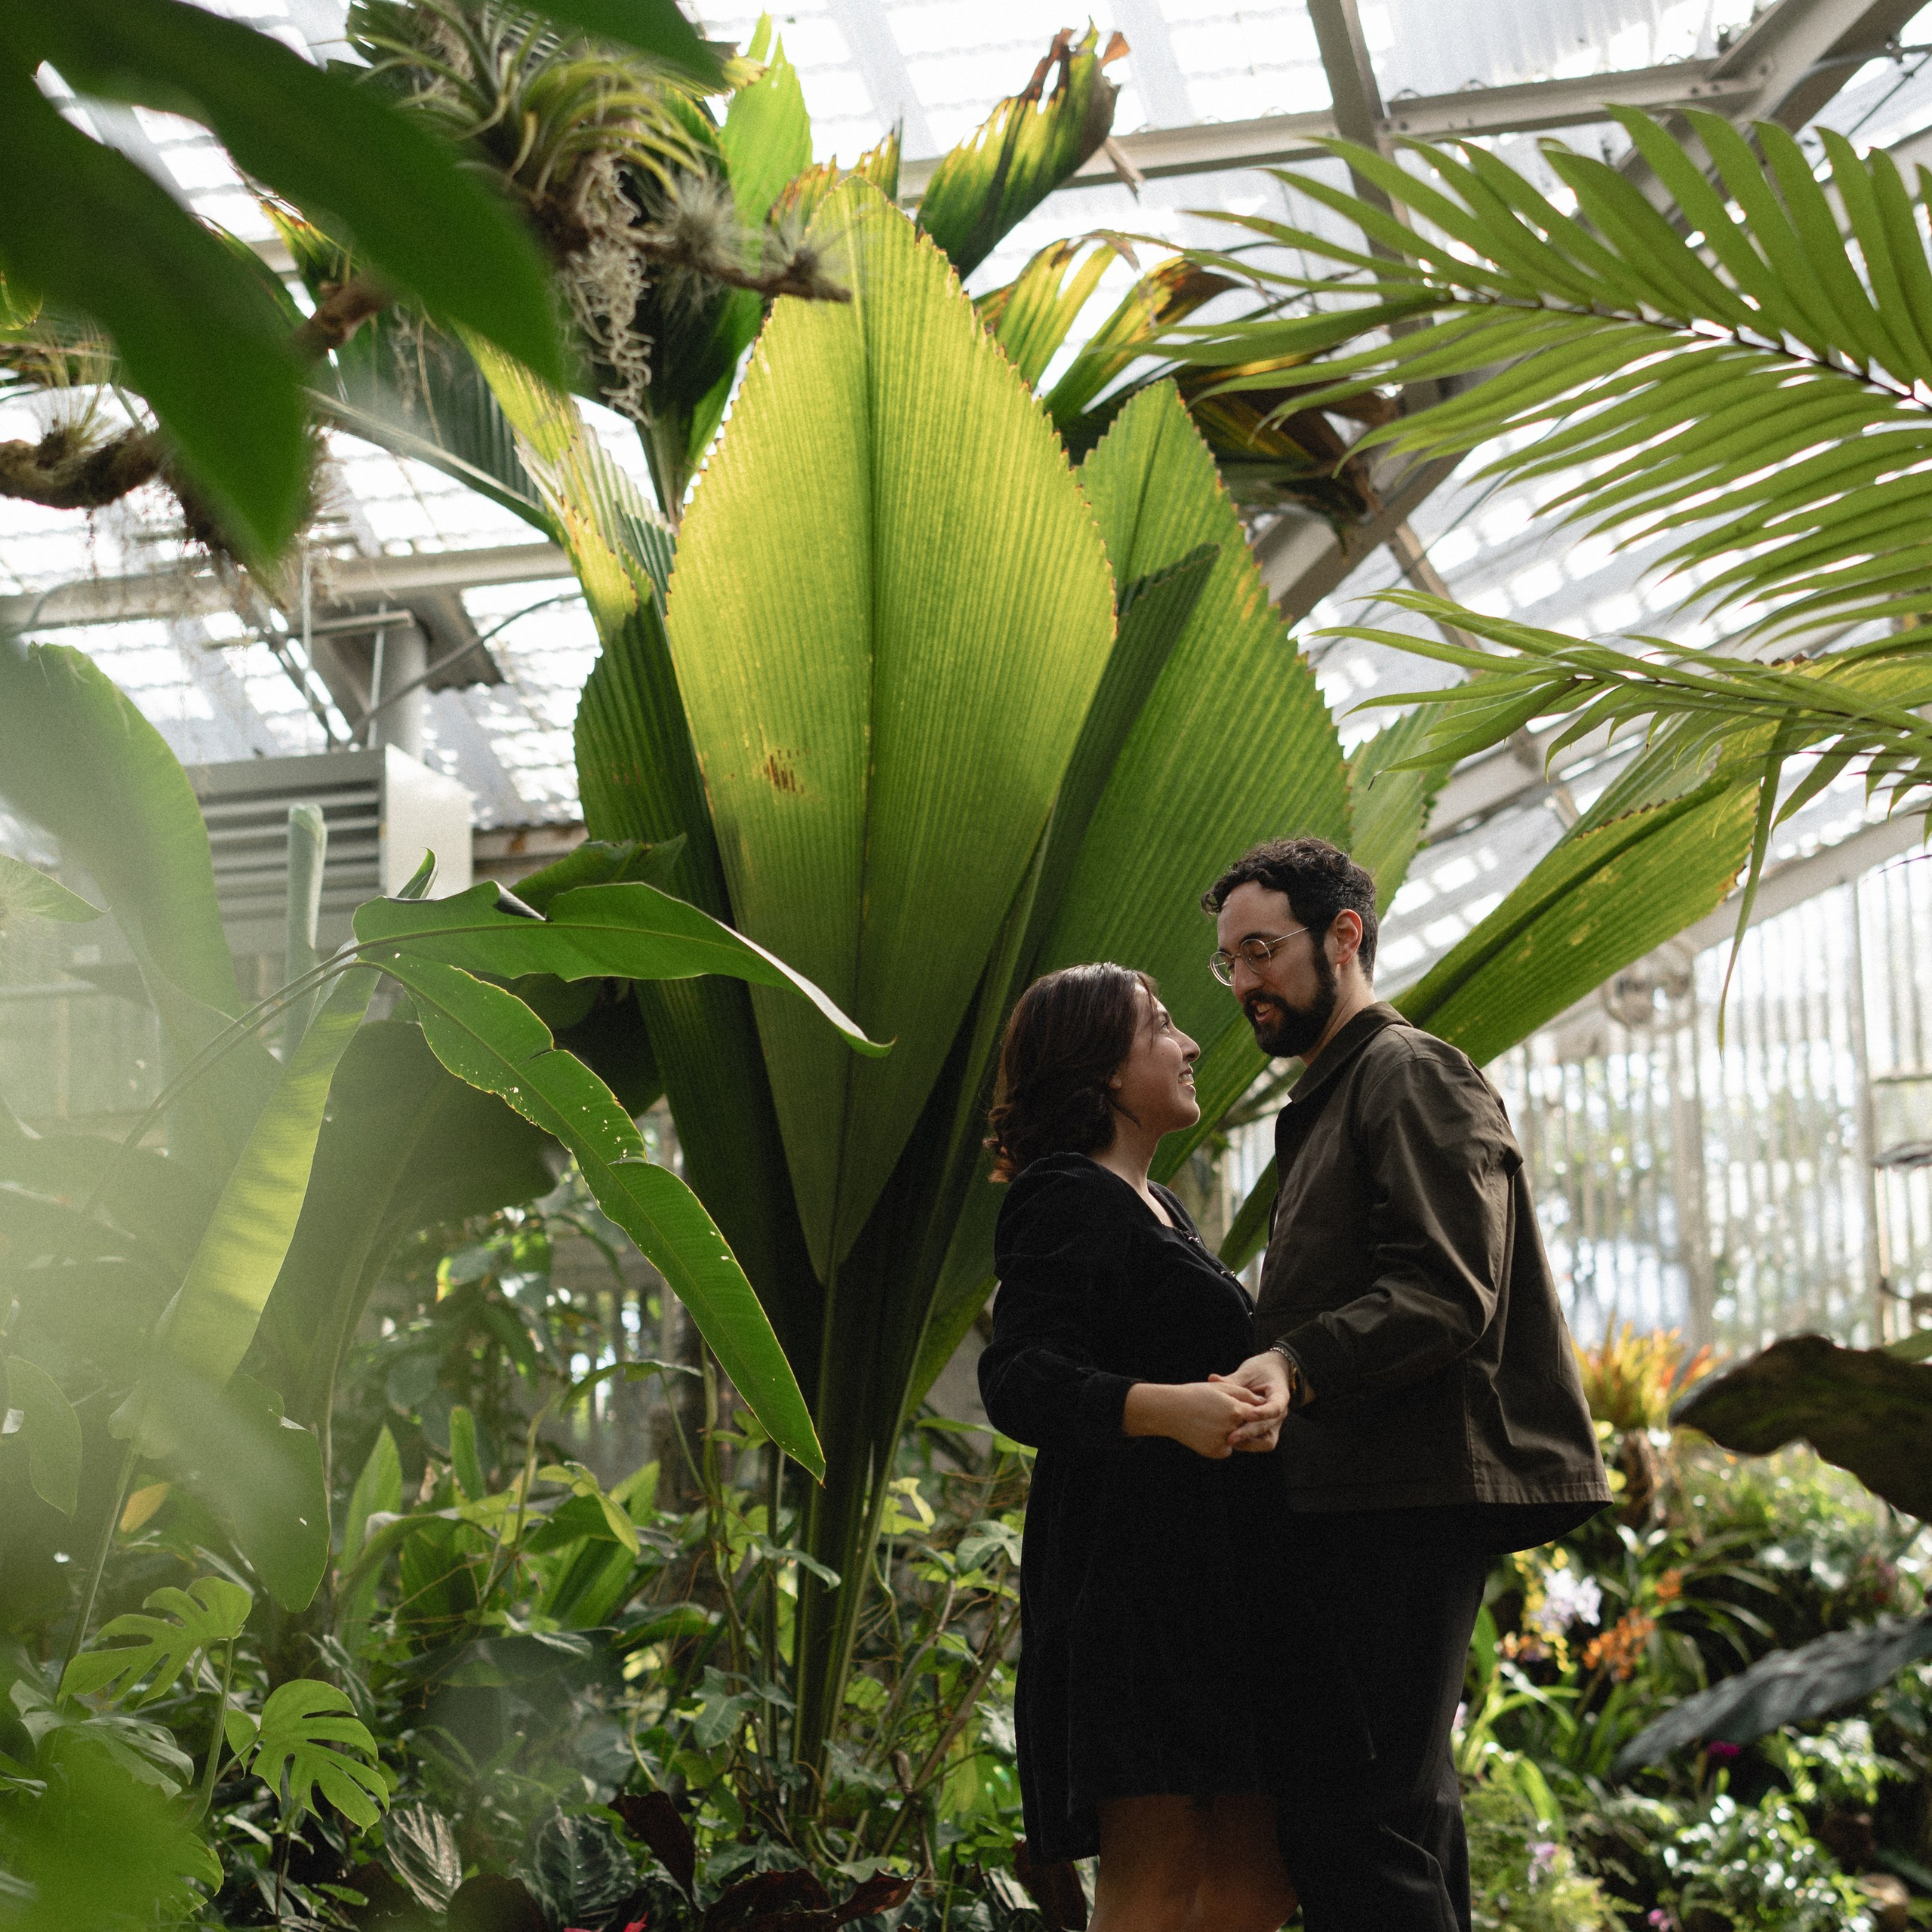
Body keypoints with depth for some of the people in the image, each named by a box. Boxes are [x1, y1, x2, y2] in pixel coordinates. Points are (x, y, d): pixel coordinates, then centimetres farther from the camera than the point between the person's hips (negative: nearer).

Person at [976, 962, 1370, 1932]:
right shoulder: (1066, 1202, -9)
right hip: (1131, 1570, -10)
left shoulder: (1155, 1205, 22)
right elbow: (1018, 1379, -23)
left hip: (1214, 1577, 10)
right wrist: (1165, 1408, -36)